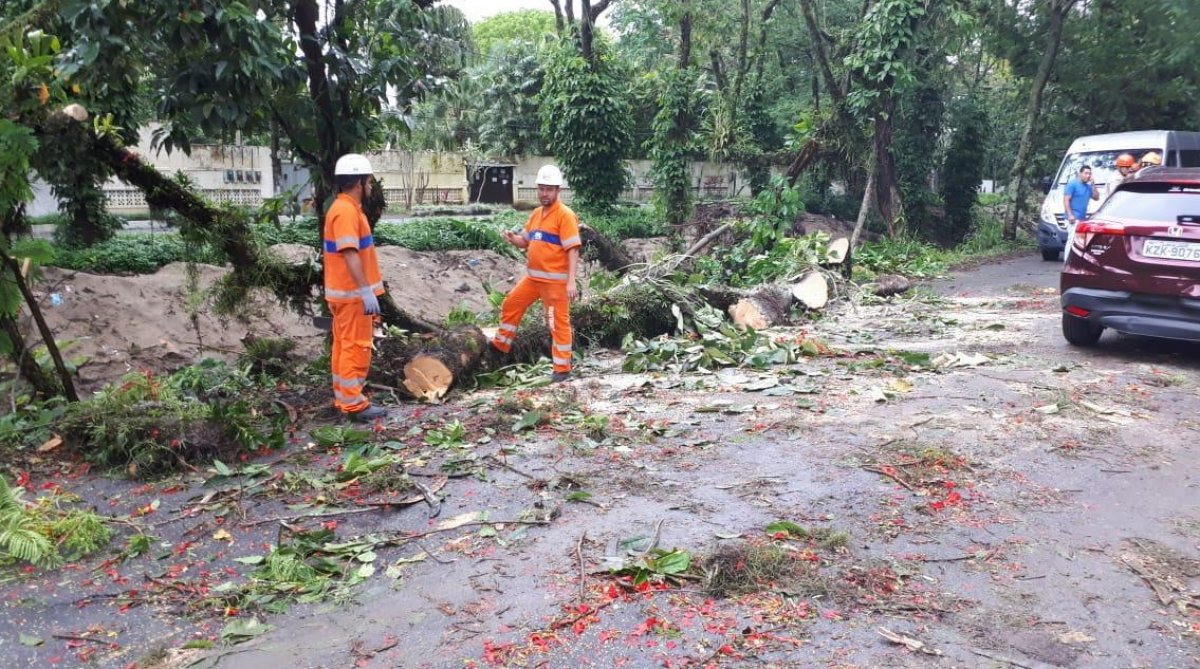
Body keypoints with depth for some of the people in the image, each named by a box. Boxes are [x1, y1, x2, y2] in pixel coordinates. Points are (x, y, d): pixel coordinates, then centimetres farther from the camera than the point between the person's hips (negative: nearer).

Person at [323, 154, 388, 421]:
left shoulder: (346, 208, 15)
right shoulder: (346, 211, -18)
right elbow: (350, 254, -25)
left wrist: (365, 289, 21)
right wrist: (366, 291, -28)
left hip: (347, 292, 10)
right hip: (353, 294, -10)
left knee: (344, 345, 15)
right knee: (356, 347, -5)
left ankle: (343, 397, 24)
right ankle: (353, 403, 0)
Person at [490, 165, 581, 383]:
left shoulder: (565, 215, -13)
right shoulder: (536, 213, 12)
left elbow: (573, 250, -18)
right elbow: (526, 242, 22)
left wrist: (571, 282, -25)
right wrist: (512, 239, -2)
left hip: (555, 281, -8)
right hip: (532, 277, 8)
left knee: (558, 322, -2)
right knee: (510, 305, 19)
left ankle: (562, 369, 6)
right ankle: (501, 345, 38)